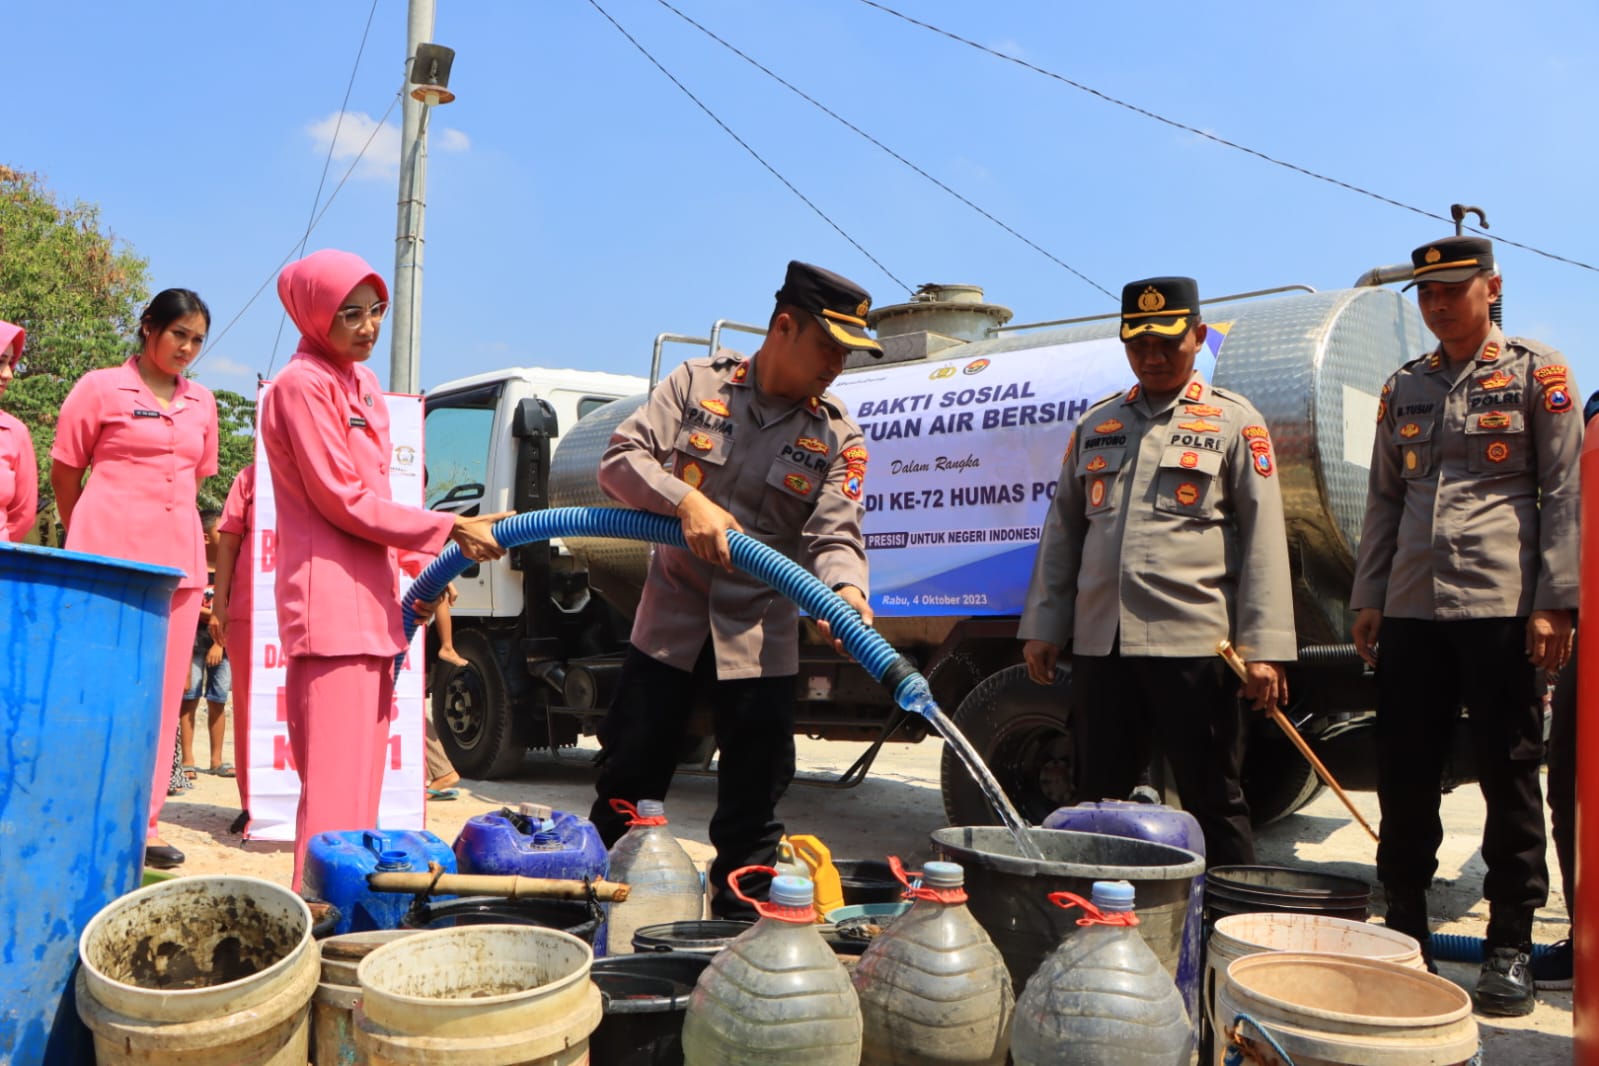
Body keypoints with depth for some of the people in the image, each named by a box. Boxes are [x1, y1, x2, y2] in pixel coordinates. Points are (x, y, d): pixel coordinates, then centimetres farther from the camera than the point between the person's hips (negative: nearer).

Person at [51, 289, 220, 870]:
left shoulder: (202, 403, 13)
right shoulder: (101, 387, 0)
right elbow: (63, 473, 5)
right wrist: (90, 543, 13)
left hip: (178, 560, 5)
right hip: (110, 559, -4)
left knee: (161, 694, 4)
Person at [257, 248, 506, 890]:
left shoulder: (360, 382, 18)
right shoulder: (303, 385, -9)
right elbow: (344, 501, -13)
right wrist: (450, 530, -10)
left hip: (370, 602, 9)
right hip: (330, 603, -9)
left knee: (362, 781, 10)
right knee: (335, 785, -11)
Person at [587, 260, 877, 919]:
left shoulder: (837, 436, -1)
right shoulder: (698, 383, -2)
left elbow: (834, 533, -11)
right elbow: (620, 459, -8)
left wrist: (843, 587, -33)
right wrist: (686, 500, -26)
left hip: (760, 637, 1)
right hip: (670, 621, 0)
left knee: (752, 811, 6)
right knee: (626, 782, 9)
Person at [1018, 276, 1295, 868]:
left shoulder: (1234, 422, 5)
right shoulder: (1096, 425, 17)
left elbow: (1264, 537, -2)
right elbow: (1062, 531, 17)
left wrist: (1264, 647, -10)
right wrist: (1042, 626, 10)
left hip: (1193, 642, -4)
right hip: (1100, 642, 4)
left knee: (1212, 801, 2)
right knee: (1097, 798, 12)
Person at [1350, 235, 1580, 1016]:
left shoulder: (1536, 373, 3)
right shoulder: (1405, 388, 16)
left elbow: (1564, 492, -3)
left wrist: (1553, 602, -10)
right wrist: (1368, 598, 10)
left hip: (1501, 605, -4)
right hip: (1412, 608, 4)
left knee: (1509, 773, 2)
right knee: (1403, 772, 7)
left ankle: (1509, 945, 13)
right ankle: (1405, 930, 20)